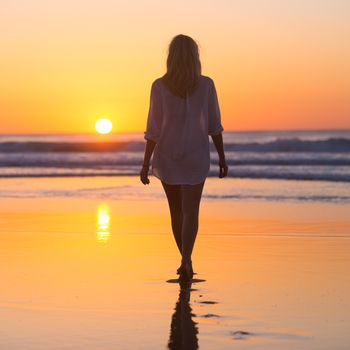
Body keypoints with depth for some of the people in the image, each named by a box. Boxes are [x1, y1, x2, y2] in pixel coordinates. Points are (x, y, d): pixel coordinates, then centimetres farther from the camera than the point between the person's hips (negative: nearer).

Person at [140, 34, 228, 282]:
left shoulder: (159, 86, -9)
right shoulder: (206, 84, -7)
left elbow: (154, 128, -10)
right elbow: (214, 125, -3)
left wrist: (146, 163, -5)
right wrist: (222, 158, 7)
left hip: (166, 155, 1)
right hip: (196, 156, -1)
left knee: (176, 209, 18)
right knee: (190, 212, -1)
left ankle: (186, 260, 27)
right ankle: (186, 260, -23)